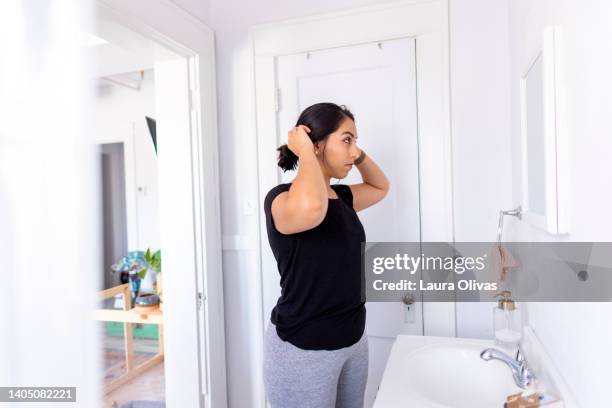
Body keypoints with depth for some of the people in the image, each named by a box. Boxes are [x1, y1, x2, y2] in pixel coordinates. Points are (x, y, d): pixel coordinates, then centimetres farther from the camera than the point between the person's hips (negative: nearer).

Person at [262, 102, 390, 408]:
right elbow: (310, 208, -44)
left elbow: (380, 187, 22)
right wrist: (305, 152, -25)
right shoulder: (281, 198, -20)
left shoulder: (339, 197, 5)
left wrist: (358, 154, 4)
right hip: (302, 348, -7)